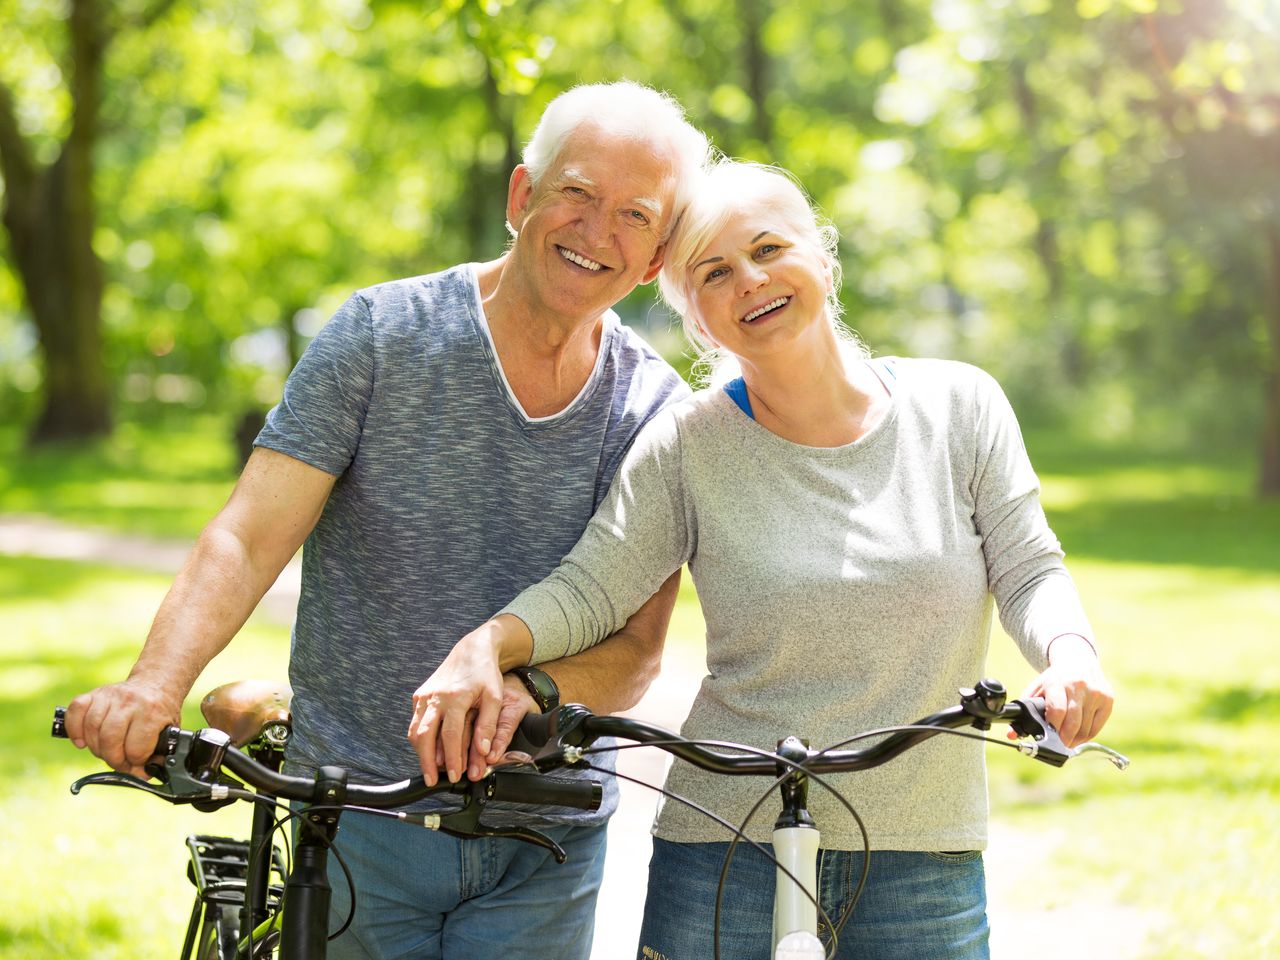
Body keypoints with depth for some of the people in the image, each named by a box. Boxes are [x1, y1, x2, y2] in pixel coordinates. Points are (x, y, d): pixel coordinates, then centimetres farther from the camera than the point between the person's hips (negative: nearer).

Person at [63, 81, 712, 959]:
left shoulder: (657, 411, -1)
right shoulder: (385, 333, -6)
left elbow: (638, 650, -6)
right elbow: (250, 536, -12)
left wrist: (519, 689, -28)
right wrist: (155, 684, -30)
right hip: (357, 813, -1)